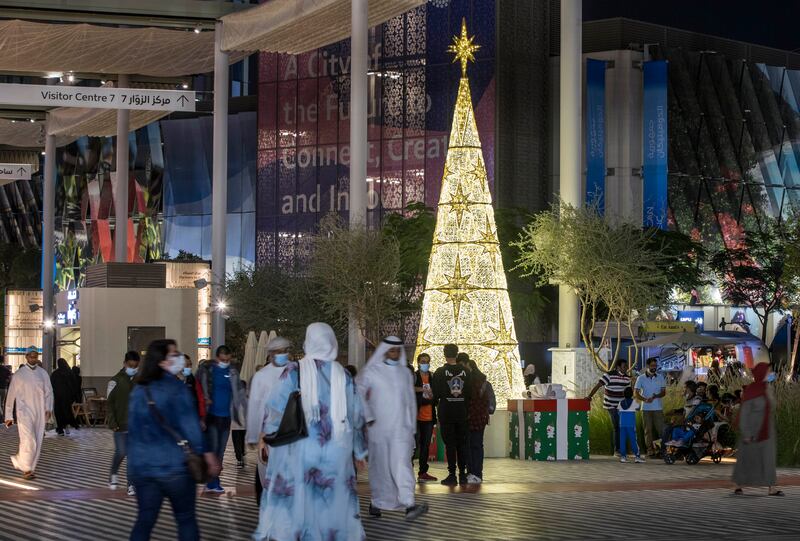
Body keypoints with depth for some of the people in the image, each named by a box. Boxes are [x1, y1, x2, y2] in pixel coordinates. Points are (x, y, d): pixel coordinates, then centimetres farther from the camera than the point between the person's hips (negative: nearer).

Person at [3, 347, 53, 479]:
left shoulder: (43, 373, 9)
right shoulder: (19, 374, 1)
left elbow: (48, 392, 9)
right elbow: (11, 395, 5)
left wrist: (48, 408, -8)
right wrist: (9, 416, 4)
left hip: (40, 413, 4)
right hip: (24, 412, -4)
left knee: (37, 443, 5)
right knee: (29, 441, -15)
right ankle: (26, 469, -3)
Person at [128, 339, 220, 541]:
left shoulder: (138, 390, 8)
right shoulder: (175, 387, -11)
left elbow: (133, 429, 15)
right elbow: (189, 425, -15)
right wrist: (206, 453, -11)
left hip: (141, 466, 5)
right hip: (173, 466, -5)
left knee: (144, 520, 8)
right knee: (186, 519, 6)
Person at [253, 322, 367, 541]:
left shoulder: (294, 371, -5)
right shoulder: (343, 375, 3)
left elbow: (276, 408, -5)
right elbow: (356, 416, 9)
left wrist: (268, 437, 9)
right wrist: (359, 451, 20)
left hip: (299, 448, -2)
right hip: (336, 452, 2)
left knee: (294, 499, 4)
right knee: (334, 501, 10)